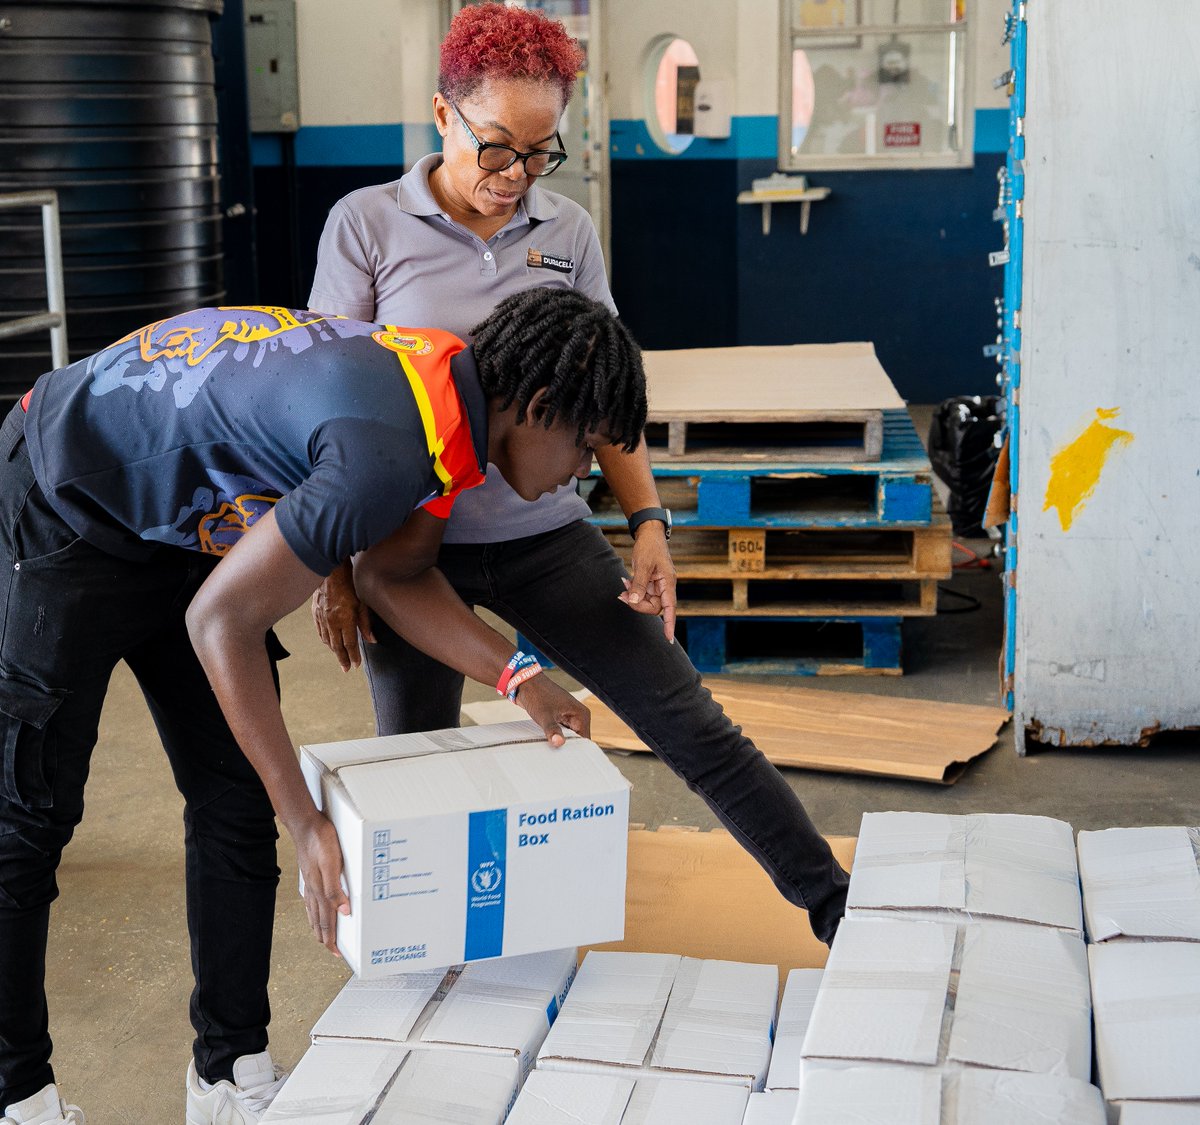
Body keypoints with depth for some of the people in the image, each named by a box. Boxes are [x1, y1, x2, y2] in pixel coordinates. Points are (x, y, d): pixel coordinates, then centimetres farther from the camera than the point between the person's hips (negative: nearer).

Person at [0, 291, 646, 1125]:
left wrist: (517, 678, -7)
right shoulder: (391, 449, -35)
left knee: (236, 797, 6)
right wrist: (306, 825, -25)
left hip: (181, 519, 9)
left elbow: (394, 574, 5)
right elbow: (222, 622, -29)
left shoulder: (448, 384, -7)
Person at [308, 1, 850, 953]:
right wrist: (333, 569, -4)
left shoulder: (568, 233, 5)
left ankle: (837, 912, 9)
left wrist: (649, 523, 0)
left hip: (549, 539, 2)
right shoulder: (368, 225, -3)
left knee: (695, 728, -1)